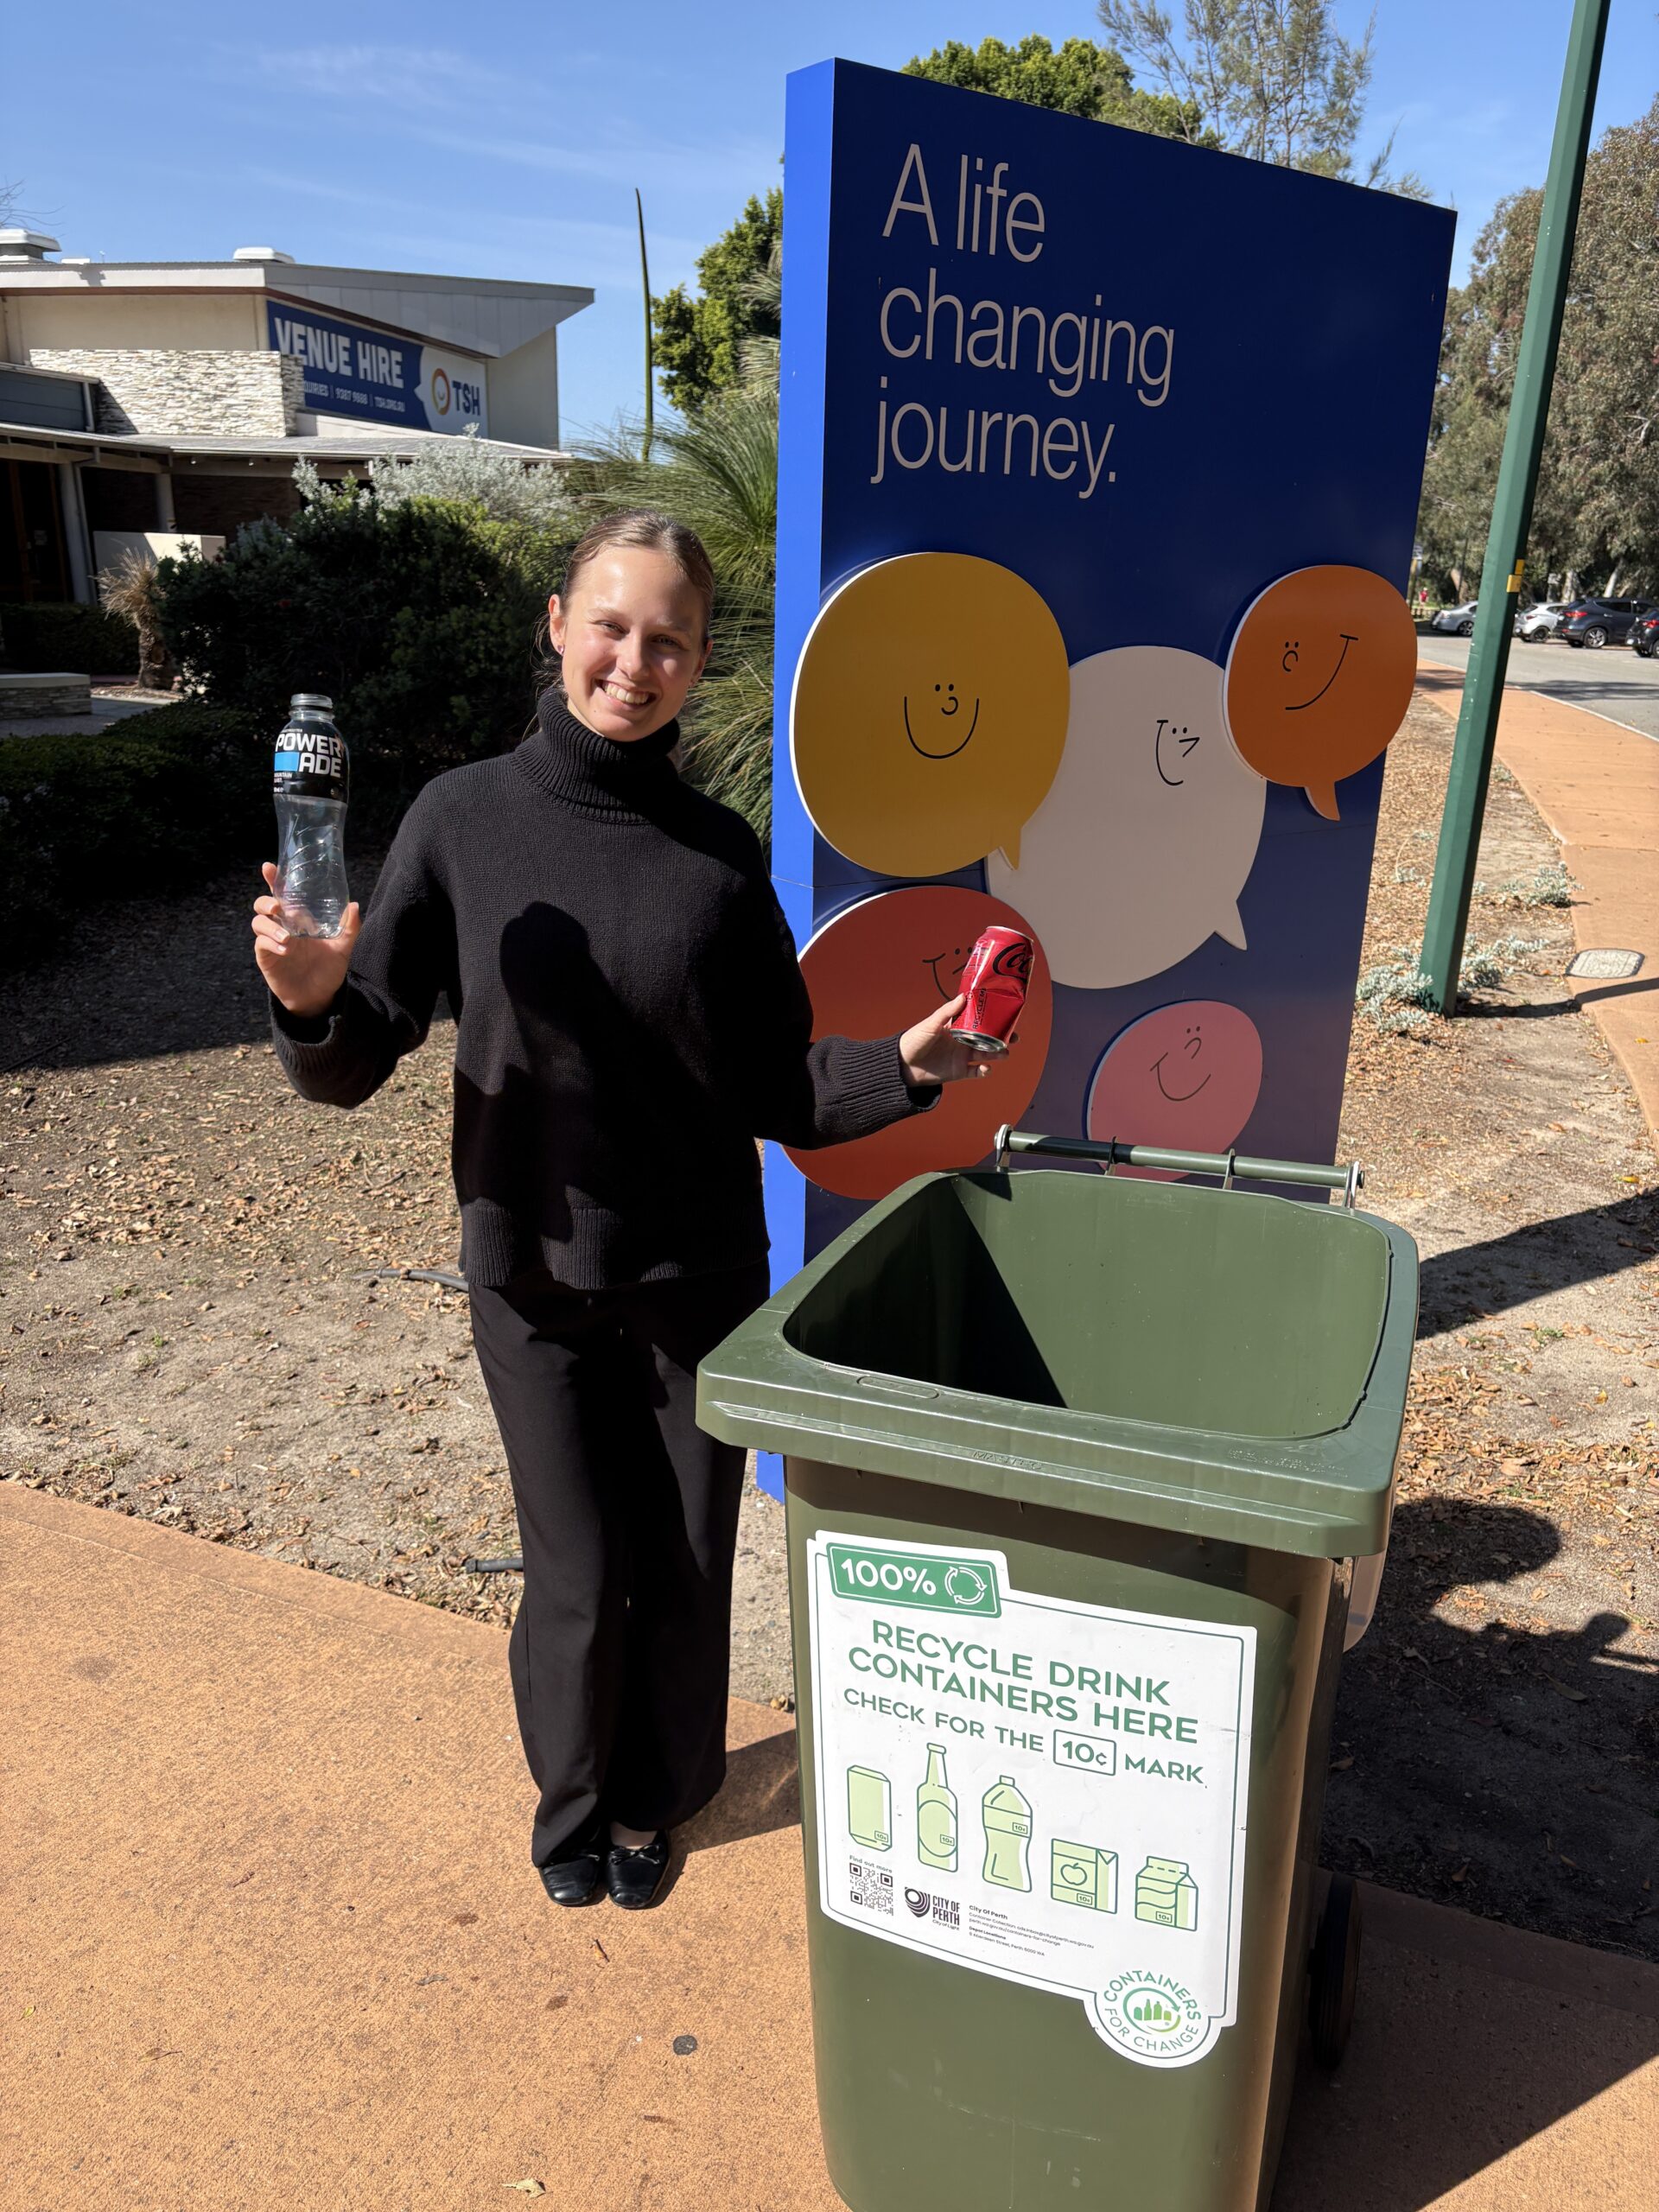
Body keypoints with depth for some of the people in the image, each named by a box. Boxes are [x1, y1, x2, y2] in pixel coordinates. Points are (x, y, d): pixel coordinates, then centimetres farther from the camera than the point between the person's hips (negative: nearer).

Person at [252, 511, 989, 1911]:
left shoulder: (721, 852, -6)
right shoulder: (465, 819, -8)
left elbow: (779, 1094, 0)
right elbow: (352, 1070, -7)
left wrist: (903, 1067, -17)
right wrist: (313, 1000, -28)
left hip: (701, 1276, 1)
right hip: (533, 1282, -1)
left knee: (686, 1567, 14)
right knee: (580, 1576, 10)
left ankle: (655, 1799, 45)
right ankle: (572, 1801, 43)